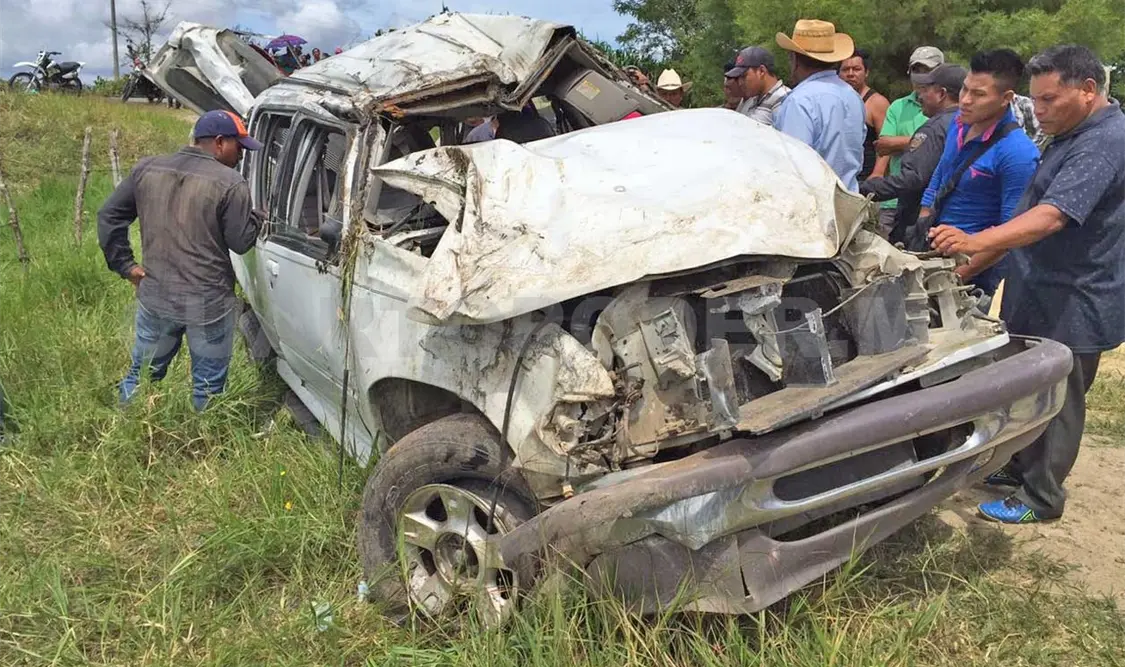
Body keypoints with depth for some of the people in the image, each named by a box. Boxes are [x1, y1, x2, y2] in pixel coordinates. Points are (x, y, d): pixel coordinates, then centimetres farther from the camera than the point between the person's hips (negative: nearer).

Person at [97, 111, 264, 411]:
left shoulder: (147, 169, 5)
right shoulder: (230, 183, -13)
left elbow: (109, 215, 7)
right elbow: (241, 242, -9)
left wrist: (125, 265, 10)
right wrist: (256, 218, 10)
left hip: (155, 297, 5)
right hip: (209, 304, -5)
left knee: (141, 375, 22)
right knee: (207, 387, 10)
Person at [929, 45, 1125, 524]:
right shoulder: (1070, 136, 12)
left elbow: (1052, 216, -35)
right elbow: (1033, 211, 21)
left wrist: (975, 243, -45)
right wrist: (971, 264, 22)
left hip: (1071, 305, -9)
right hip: (1039, 295, 9)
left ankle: (1042, 498, 17)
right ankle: (1019, 467, 36)